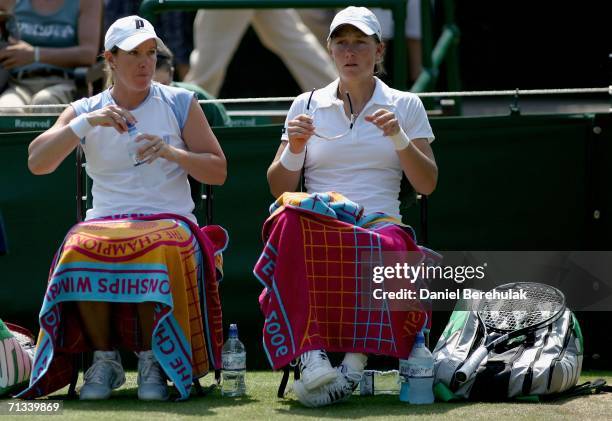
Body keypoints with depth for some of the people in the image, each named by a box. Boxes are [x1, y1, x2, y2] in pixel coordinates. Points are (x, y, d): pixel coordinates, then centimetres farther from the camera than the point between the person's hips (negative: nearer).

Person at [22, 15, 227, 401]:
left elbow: (218, 171, 10)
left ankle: (153, 361, -22)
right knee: (82, 251, -35)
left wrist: (173, 153, -9)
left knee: (160, 252, -38)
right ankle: (105, 361, -18)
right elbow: (36, 163, -2)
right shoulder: (84, 111, 13)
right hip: (105, 221, 1)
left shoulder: (180, 104, 12)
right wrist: (87, 123, -13)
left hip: (169, 221, -1)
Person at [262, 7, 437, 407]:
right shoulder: (307, 105, 17)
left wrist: (399, 137, -7)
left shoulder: (405, 106, 15)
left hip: (380, 221, 0)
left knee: (388, 243, -39)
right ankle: (312, 356, -45)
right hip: (317, 222, 0)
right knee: (292, 222, -38)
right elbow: (279, 189, 14)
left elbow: (427, 185, 7)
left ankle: (355, 361, -38)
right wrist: (294, 148, -5)